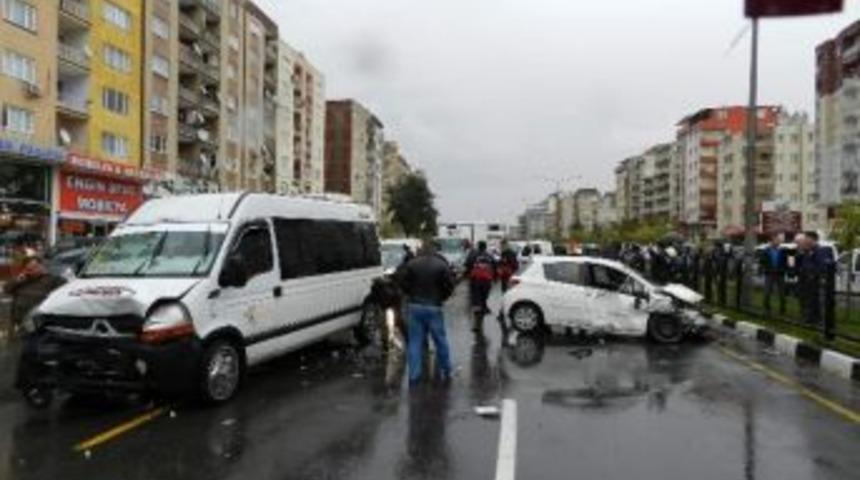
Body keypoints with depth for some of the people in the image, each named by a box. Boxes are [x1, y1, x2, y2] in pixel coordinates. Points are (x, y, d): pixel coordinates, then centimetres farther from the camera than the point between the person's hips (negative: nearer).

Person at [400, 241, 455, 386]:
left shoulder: (411, 264, -1)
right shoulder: (441, 265, -4)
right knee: (440, 340, 12)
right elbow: (450, 286, -6)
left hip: (414, 306, 1)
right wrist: (440, 298, 10)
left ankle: (413, 376, 6)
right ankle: (446, 371, 24)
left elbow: (404, 284, 0)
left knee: (414, 342, 6)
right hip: (434, 307, -1)